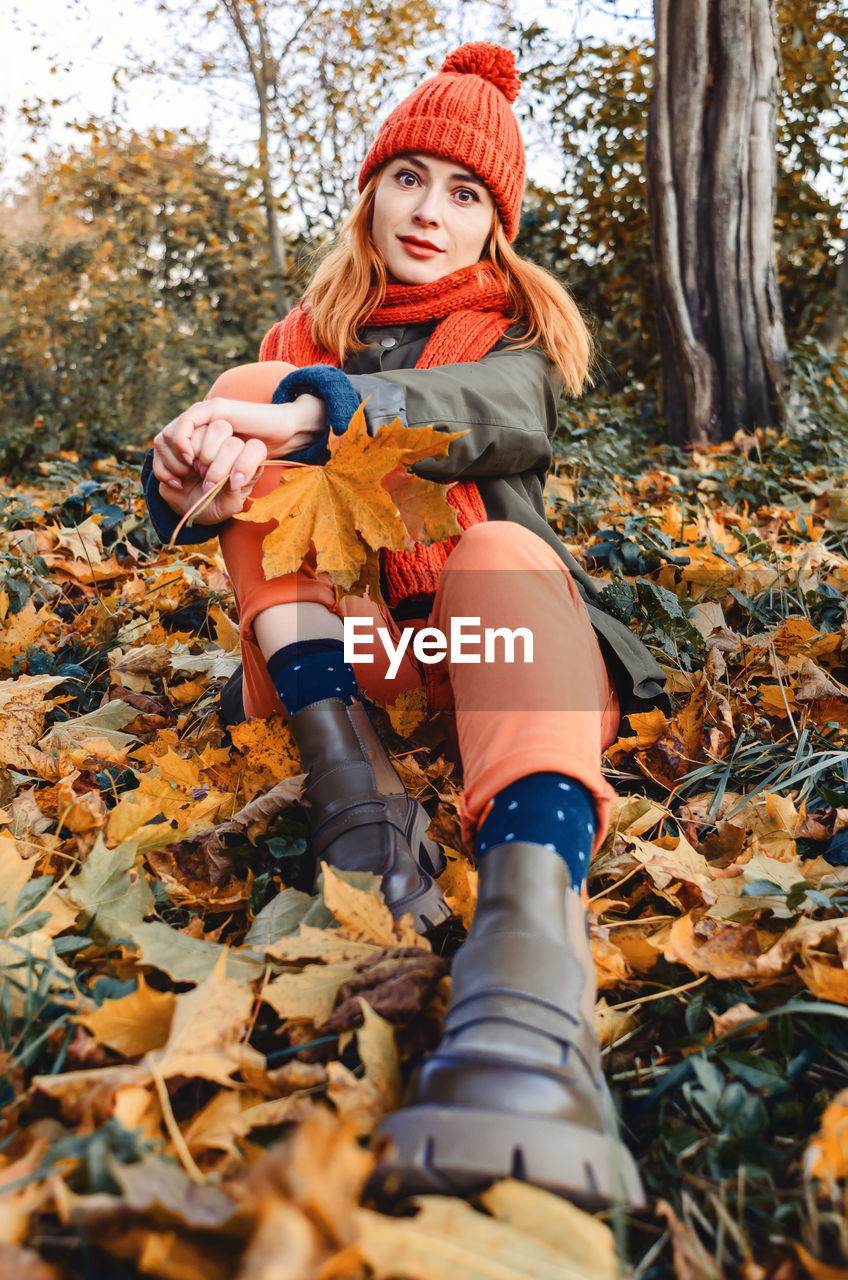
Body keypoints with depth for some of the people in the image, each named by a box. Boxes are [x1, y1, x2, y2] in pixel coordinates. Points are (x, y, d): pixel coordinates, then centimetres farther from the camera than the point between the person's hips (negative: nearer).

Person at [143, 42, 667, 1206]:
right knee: (250, 391, -11)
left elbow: (492, 411, -14)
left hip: (489, 629, -1)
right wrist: (198, 461, -24)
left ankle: (531, 931, -61)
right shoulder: (306, 339, 18)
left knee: (498, 552, -33)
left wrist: (309, 412, -31)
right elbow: (180, 496, 2)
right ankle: (350, 779, -28)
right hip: (343, 646, 2)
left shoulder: (521, 330, 14)